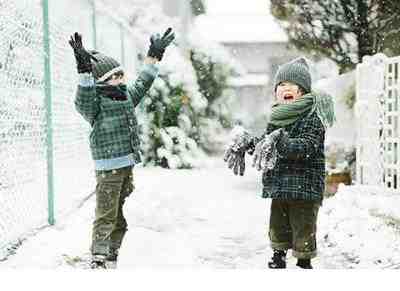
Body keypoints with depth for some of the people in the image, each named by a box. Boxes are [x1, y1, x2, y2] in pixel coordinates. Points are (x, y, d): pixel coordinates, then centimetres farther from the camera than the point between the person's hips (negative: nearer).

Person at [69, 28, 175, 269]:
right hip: (108, 168, -8)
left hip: (129, 166, 8)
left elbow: (142, 82, 28)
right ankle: (98, 259, -9)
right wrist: (84, 68, -44)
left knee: (121, 216, 13)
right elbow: (84, 97, -31)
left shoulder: (127, 97, 14)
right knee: (106, 215, -10)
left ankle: (112, 258, 22)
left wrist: (154, 54, 31)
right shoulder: (95, 103, -10)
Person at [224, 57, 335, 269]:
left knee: (303, 228, 0)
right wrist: (248, 142, 5)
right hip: (279, 187, 8)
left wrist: (280, 142, -36)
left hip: (305, 186, -7)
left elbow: (307, 146, -25)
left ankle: (304, 262, 12)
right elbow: (266, 142, 21)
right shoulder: (278, 117, 11)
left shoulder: (312, 117, -12)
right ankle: (278, 256, 35)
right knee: (277, 225, 19)